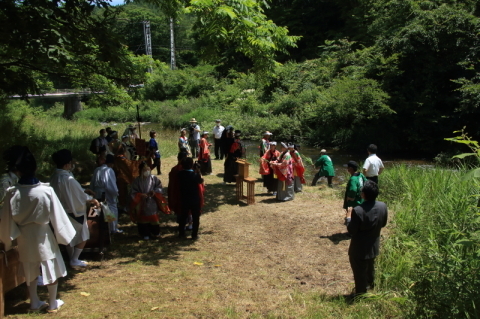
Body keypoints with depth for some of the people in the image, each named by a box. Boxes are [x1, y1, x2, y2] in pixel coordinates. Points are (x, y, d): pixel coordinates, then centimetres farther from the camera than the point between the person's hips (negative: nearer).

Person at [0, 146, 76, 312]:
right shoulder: (46, 191, -22)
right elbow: (57, 215, -14)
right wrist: (63, 234, 1)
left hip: (24, 237, 2)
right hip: (43, 235, -2)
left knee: (30, 271, 20)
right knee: (51, 269, 14)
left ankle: (35, 302, 33)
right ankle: (53, 303, 25)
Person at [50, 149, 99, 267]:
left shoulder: (54, 177, -3)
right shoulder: (68, 179, -29)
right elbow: (81, 196, -20)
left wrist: (83, 190, 11)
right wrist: (92, 200, -4)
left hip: (62, 212, 8)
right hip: (74, 213, -8)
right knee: (82, 237, 10)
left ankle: (72, 259, 33)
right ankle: (74, 260, 17)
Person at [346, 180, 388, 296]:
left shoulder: (358, 210, -32)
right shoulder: (383, 206, -14)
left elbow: (351, 230, -21)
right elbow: (383, 224, 2)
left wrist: (349, 219, -4)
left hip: (359, 249, -6)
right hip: (374, 247, 6)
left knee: (360, 272, 14)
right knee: (370, 269, 30)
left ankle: (361, 294, 31)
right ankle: (370, 287, 52)